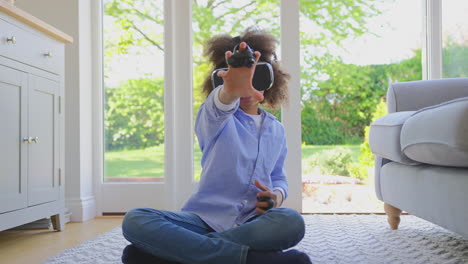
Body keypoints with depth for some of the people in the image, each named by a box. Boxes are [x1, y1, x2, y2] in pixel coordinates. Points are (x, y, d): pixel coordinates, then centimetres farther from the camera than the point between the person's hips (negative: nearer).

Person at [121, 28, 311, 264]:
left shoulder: (276, 130, 15)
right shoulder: (213, 118, 2)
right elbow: (218, 107, -24)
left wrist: (278, 195, 0)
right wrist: (232, 90, -49)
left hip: (252, 224, 3)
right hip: (206, 219, -2)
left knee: (292, 222, -34)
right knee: (134, 221, -28)